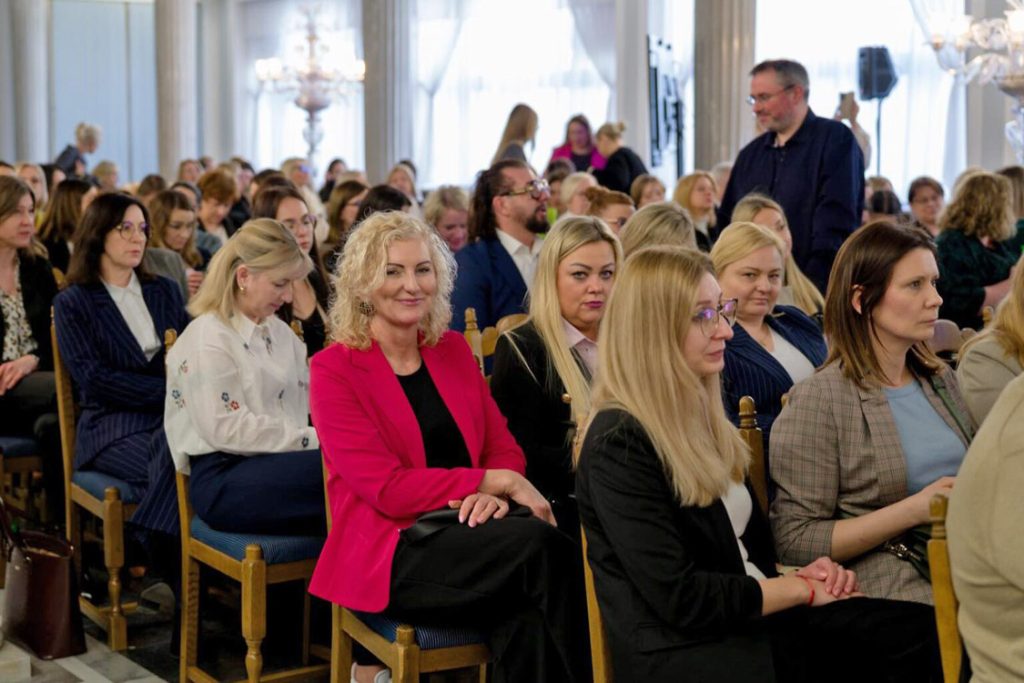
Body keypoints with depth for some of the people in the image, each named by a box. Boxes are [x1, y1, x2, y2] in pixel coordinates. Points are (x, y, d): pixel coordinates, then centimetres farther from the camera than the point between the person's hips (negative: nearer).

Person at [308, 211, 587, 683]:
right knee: (538, 543, -30)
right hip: (388, 552, -4)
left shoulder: (454, 350, 14)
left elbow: (504, 448, 10)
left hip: (465, 532, 5)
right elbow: (386, 489, -12)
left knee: (528, 620, -30)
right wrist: (497, 482, -14)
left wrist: (494, 496, -14)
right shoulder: (334, 370, -4)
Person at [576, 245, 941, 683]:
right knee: (909, 644, -23)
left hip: (751, 619, 8)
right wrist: (801, 588, -8)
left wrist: (801, 574, -2)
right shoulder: (619, 445, -14)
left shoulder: (701, 418, 14)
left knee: (922, 629, -15)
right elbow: (680, 598, -18)